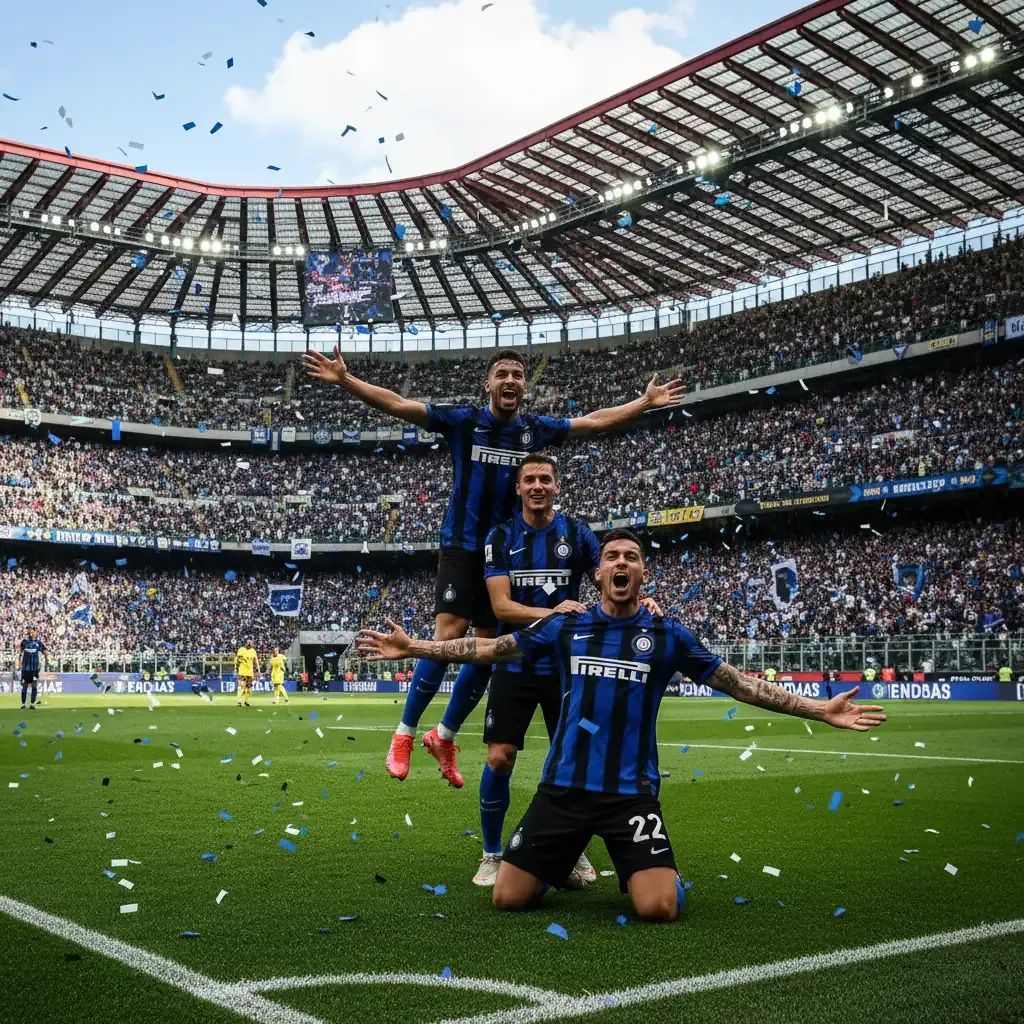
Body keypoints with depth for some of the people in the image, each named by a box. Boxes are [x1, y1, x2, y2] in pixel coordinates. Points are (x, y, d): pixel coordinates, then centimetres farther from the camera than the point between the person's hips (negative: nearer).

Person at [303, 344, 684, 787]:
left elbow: (595, 420, 17)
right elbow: (396, 404, -8)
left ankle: (445, 736, 26)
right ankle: (404, 734, 0)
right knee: (448, 637, -16)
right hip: (463, 547, -4)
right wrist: (344, 379, -16)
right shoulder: (463, 421, -5)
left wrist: (646, 401, 20)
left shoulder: (536, 429, 5)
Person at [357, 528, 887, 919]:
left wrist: (820, 709, -1)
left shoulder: (667, 635, 2)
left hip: (630, 792, -1)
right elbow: (488, 649, 9)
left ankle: (660, 874, 18)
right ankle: (562, 863, 31)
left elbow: (739, 683, 5)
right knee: (507, 898, -2)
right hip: (563, 787, 2)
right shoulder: (566, 627, 5)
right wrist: (412, 647, 5)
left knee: (658, 909, -19)